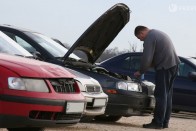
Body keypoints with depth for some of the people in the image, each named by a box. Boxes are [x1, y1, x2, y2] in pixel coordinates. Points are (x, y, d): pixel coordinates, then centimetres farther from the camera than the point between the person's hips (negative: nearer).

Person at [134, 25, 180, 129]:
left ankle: (158, 122, -5)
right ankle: (165, 122, 17)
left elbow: (146, 58, -13)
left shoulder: (150, 38, -9)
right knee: (167, 95, 13)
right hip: (174, 65, 10)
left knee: (160, 95, -6)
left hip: (164, 67, -10)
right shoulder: (159, 33, 22)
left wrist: (140, 72, 1)